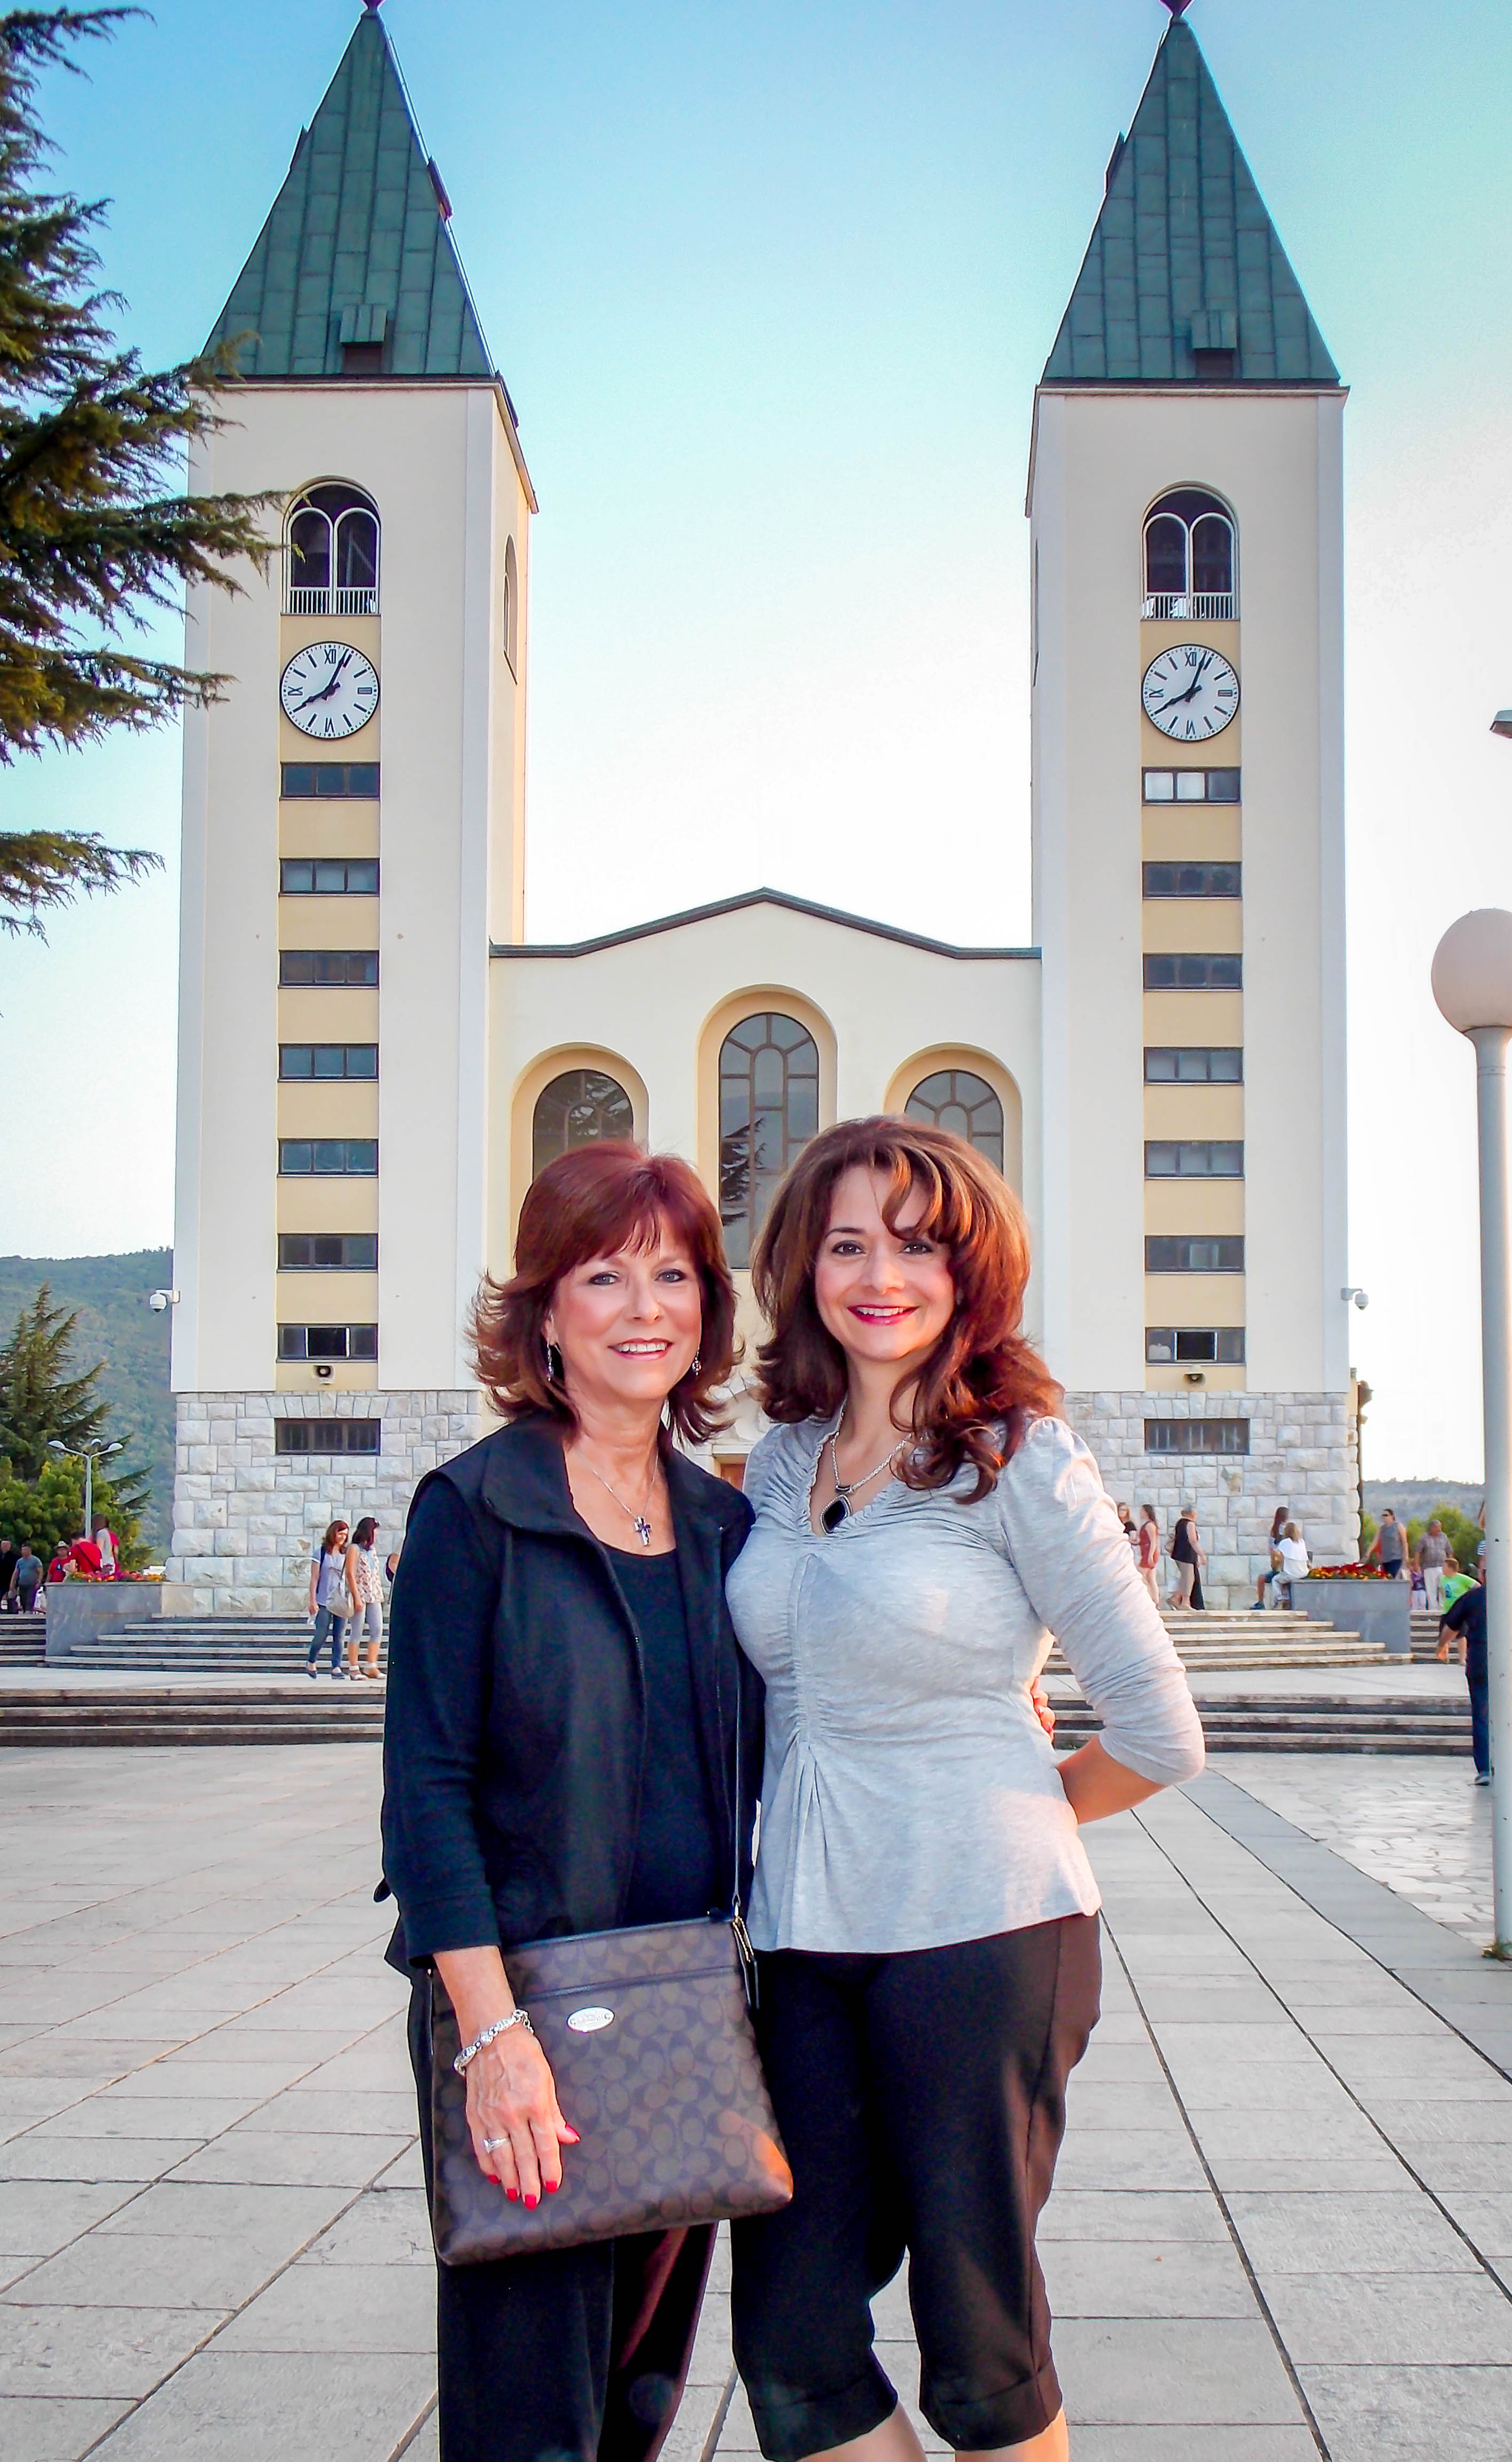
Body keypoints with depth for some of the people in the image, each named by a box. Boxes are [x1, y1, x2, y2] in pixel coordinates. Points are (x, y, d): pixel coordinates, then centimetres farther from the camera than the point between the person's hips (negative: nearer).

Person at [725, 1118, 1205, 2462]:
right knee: (791, 2348, 6)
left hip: (978, 1932, -5)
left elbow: (1160, 1734, -4)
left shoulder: (1021, 1463, -8)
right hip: (809, 1941, 5)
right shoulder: (783, 1459, 9)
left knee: (981, 2352, 6)